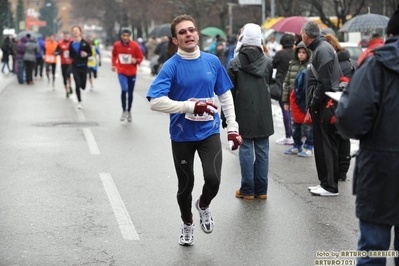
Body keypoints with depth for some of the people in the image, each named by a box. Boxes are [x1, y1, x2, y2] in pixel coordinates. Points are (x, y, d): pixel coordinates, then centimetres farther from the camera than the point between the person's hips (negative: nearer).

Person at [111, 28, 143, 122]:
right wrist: (114, 64, 2)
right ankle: (124, 111, -4)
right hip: (121, 71, -1)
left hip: (132, 72, 1)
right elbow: (114, 55, 14)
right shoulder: (116, 45, -5)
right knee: (124, 90, -20)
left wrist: (136, 61, -22)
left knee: (130, 93, 10)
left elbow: (140, 57, -2)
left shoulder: (135, 45, -9)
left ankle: (129, 111, 29)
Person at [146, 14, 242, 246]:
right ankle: (187, 223, 40)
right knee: (186, 184, 12)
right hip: (182, 135, -1)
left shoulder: (212, 61, -2)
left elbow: (226, 96, 8)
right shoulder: (171, 66, -13)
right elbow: (155, 101, -22)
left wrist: (233, 128, 3)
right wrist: (192, 106, -28)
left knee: (213, 179, -14)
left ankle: (204, 206, 22)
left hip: (209, 132, 2)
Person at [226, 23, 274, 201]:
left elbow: (230, 91, -5)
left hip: (244, 113, -2)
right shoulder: (267, 62, 0)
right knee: (262, 151, 7)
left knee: (246, 150, 3)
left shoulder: (235, 63, -8)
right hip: (263, 113, 2)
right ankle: (261, 189, 12)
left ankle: (247, 190, 7)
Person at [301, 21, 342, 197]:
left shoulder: (323, 50, -15)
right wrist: (312, 104, 15)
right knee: (321, 145, 14)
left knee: (327, 146, -5)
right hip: (321, 106, 10)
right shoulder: (320, 48, 16)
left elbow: (324, 83, -21)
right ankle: (325, 182, 21)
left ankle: (330, 186, 1)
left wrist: (314, 104, -14)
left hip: (324, 106, -10)